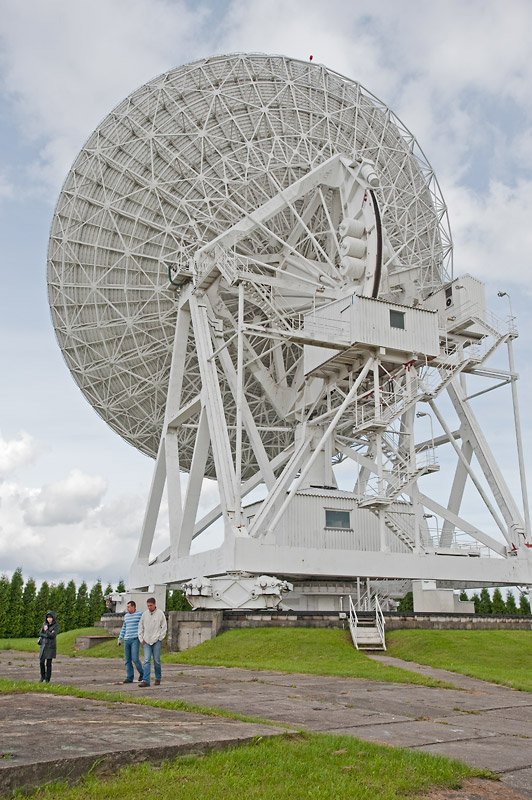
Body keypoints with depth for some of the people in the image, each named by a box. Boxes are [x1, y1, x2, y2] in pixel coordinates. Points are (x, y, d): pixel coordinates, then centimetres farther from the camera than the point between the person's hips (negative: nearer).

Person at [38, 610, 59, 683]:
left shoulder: (56, 626, -7)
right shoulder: (44, 624, 6)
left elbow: (52, 635, -17)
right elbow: (40, 633, 0)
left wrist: (46, 630, -10)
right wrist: (47, 635, -15)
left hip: (51, 646, -3)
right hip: (43, 645, 3)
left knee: (48, 663, 0)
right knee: (41, 662, 0)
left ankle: (47, 678, 12)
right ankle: (42, 676, 22)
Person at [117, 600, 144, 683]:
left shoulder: (140, 614, -3)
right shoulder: (126, 616, 15)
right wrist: (119, 639, 18)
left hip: (135, 639, -6)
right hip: (127, 640, 6)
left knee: (135, 658, -12)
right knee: (127, 660, 3)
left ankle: (142, 673, 9)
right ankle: (129, 678, 7)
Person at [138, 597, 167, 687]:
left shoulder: (160, 614, -2)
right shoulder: (144, 614, 6)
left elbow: (164, 627, 2)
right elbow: (140, 627, 14)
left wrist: (160, 638, -4)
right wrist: (141, 639, 6)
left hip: (156, 641, -2)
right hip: (146, 641, 2)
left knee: (156, 661, 3)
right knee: (146, 661, -5)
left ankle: (158, 678, 18)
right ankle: (145, 680, -7)